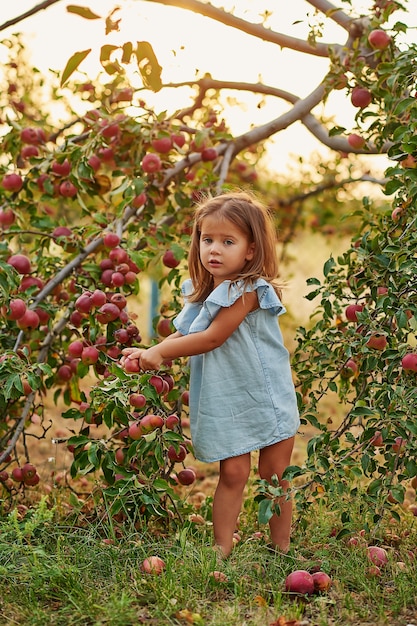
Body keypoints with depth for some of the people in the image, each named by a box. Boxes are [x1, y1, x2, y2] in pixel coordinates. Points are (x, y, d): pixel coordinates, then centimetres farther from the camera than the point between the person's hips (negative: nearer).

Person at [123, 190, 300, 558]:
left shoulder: (247, 289, -19)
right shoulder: (203, 292, 6)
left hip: (269, 398, -5)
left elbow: (212, 338, -20)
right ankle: (222, 551, 11)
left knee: (274, 476, 7)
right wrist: (149, 353, -2)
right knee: (233, 473, 4)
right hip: (226, 402, 5)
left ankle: (281, 550, 19)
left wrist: (159, 353, -12)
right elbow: (184, 335, 15)